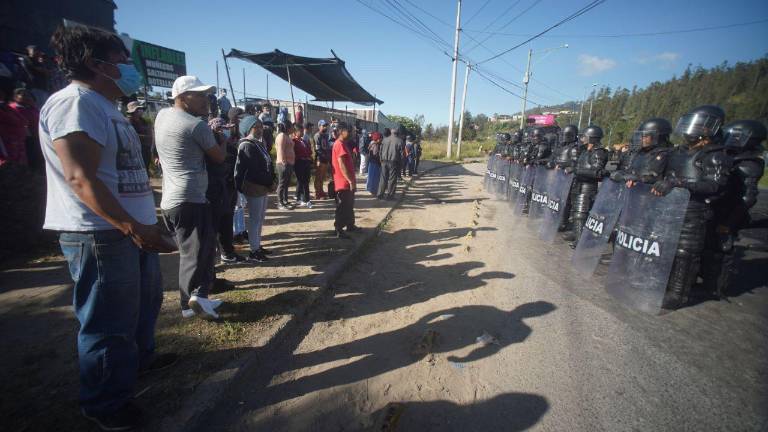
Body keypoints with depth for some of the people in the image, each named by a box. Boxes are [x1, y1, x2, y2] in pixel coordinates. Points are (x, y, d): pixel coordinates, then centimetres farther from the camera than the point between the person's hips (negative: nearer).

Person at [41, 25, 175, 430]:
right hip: (100, 234, -10)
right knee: (108, 323, 4)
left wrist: (144, 223, 19)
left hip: (131, 228, 10)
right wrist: (132, 227, -26)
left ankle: (139, 357, 47)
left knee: (144, 302, 24)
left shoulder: (104, 106, 18)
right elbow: (80, 178, -23)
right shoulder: (76, 102, -14)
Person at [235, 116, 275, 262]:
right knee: (255, 219, -4)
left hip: (263, 186, 9)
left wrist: (271, 181, 1)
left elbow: (268, 165, 14)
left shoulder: (260, 143, 16)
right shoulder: (247, 146, -12)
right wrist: (269, 183, -14)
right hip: (254, 187, -9)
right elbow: (254, 171, -20)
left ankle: (258, 246, 26)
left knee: (261, 217, 15)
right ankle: (254, 252, 3)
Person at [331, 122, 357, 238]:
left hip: (347, 181, 10)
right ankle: (339, 230, 5)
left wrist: (351, 180, 21)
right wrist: (351, 181, -22)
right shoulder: (339, 145, -17)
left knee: (349, 205, 19)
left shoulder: (342, 144, 16)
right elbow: (341, 165, -23)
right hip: (344, 182, -10)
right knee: (343, 207, -3)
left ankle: (350, 225, 31)